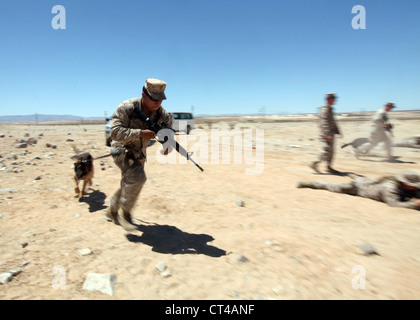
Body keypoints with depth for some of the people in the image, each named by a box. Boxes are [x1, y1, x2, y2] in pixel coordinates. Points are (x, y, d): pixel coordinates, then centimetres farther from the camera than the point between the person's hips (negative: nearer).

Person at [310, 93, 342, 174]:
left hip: (330, 134, 10)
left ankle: (329, 167, 16)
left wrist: (338, 132, 22)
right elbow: (324, 123, -22)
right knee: (326, 150, -11)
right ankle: (314, 163, -4)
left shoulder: (330, 109, 18)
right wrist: (328, 135, -26)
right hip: (326, 134, -10)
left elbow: (333, 123, 24)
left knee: (331, 151, 10)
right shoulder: (324, 110, -14)